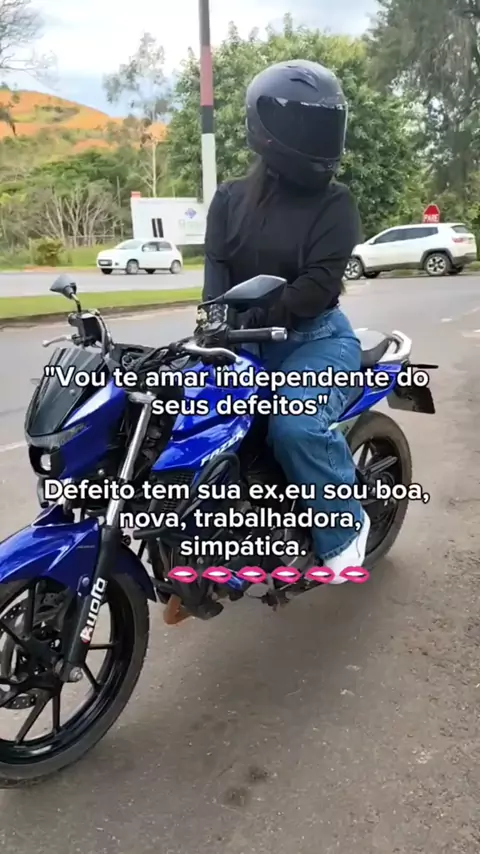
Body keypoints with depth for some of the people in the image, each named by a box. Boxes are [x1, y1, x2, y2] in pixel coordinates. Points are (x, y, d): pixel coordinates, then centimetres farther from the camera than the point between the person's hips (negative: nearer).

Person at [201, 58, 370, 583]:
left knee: (295, 425, -32)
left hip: (316, 338, -4)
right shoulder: (230, 199, 10)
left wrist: (255, 319, -26)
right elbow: (216, 267, -3)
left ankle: (344, 524, -6)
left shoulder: (333, 202, -1)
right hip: (245, 344, 4)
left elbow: (321, 282, -14)